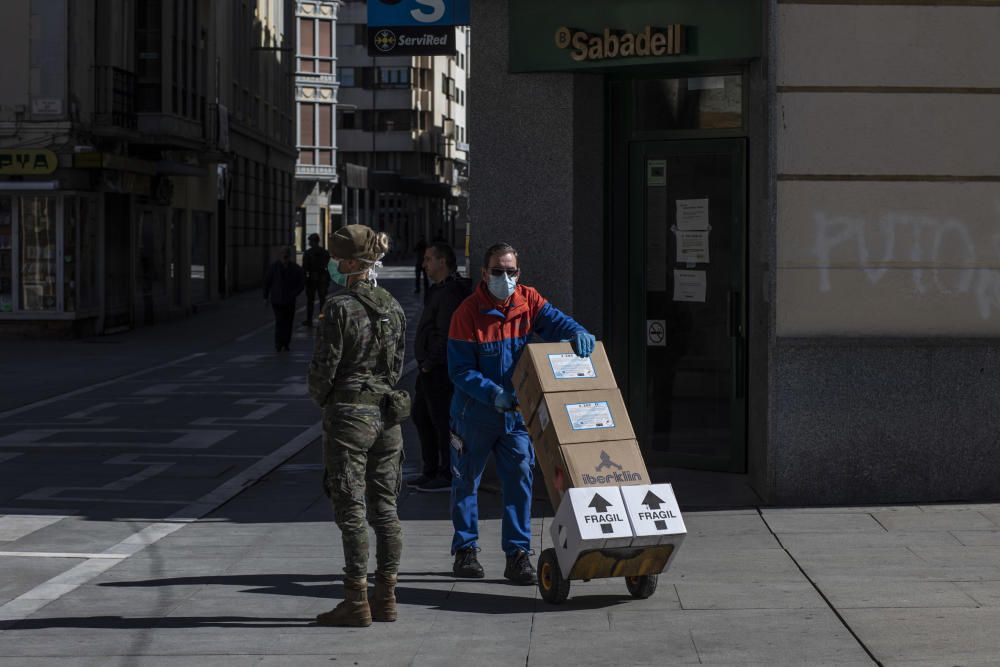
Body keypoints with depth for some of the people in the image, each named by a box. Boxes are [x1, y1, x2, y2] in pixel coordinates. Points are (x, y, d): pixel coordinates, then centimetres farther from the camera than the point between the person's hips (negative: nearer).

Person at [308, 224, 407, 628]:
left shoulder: (340, 309, -14)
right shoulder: (393, 307, 7)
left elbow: (324, 367, -12)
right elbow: (398, 363, 12)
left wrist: (320, 398, 7)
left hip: (349, 414, -7)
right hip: (387, 413, 7)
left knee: (351, 509, -2)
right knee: (384, 507, 10)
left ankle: (357, 602, -1)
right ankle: (386, 598, 14)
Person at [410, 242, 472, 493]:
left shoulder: (450, 293, -18)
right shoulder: (439, 290, 17)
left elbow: (445, 334, -24)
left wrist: (430, 363, -18)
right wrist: (426, 364, 15)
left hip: (440, 369, -11)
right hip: (430, 369, 11)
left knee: (442, 420, -5)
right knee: (421, 415, 17)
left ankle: (448, 476, 1)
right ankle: (431, 472, 25)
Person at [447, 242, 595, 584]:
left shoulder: (528, 301, -3)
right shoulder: (468, 312, -15)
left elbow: (554, 320, -12)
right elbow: (460, 370, -16)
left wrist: (577, 333, -36)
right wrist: (493, 394, -29)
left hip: (517, 411, 3)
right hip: (475, 412, -3)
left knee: (520, 477, -2)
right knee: (467, 480, 9)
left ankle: (517, 553, 2)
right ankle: (465, 550, 23)